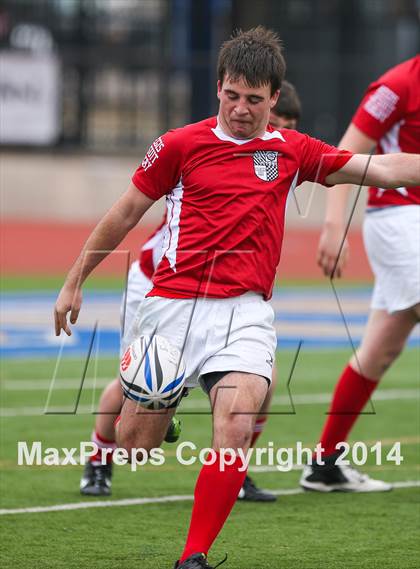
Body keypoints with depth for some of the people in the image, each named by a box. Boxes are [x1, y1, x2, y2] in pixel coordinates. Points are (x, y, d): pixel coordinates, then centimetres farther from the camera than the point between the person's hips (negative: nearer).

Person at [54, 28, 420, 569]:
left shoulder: (293, 151, 10)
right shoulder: (180, 144, 4)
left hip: (245, 313, 1)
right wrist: (73, 283, 15)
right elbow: (124, 214, 12)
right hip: (172, 305, -1)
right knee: (132, 444, -2)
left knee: (235, 428, -22)